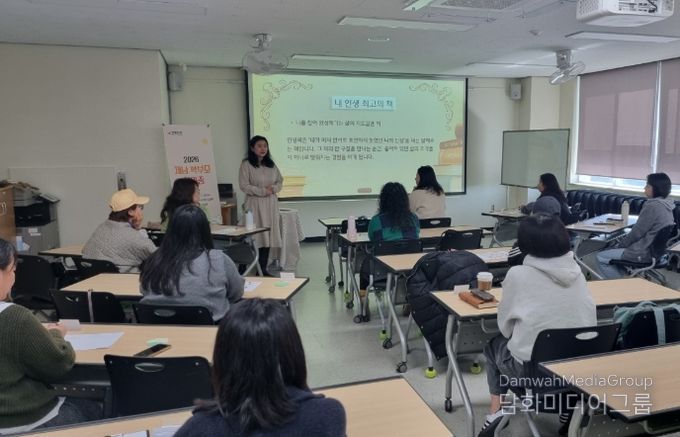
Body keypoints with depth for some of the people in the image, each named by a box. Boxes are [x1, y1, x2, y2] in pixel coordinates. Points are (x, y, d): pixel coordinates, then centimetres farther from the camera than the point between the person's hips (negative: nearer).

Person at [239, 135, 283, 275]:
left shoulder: (271, 164, 14)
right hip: (255, 204, -5)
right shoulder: (246, 164, -3)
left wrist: (273, 188, -6)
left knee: (268, 237, 5)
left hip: (271, 204, 5)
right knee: (256, 237, -9)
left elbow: (280, 181, 16)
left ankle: (263, 269, 13)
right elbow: (244, 185, -9)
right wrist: (262, 191, -13)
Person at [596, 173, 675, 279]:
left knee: (601, 258, -4)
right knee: (612, 248, 25)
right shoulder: (666, 205, 7)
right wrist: (622, 243, 12)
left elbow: (637, 232, -17)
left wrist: (620, 244, -1)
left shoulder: (652, 206, -21)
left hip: (644, 253, -10)